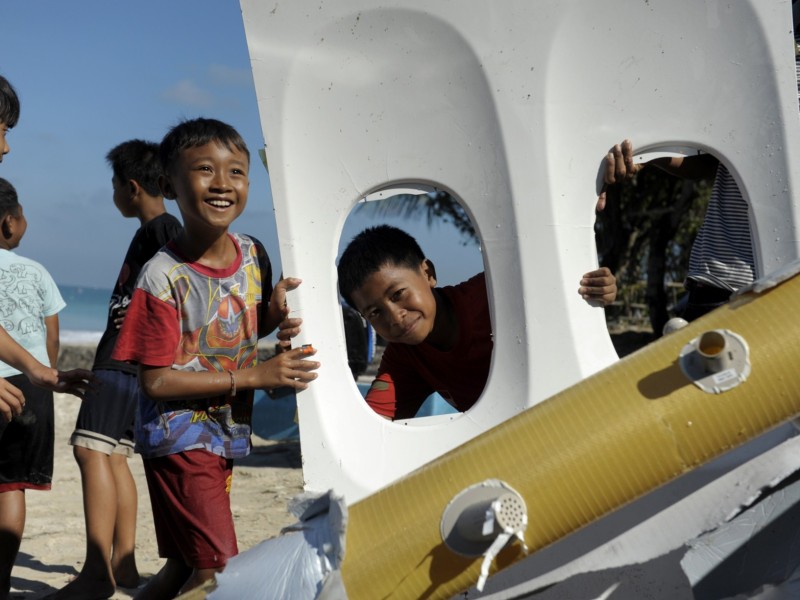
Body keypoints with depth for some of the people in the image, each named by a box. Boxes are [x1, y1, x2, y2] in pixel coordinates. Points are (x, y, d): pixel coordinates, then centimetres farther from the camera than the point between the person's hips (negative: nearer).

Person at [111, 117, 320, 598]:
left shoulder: (253, 254, -1)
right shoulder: (163, 278, -19)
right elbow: (155, 380, -19)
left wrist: (276, 312, -8)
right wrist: (255, 376, -20)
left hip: (228, 433, 7)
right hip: (179, 437, -7)